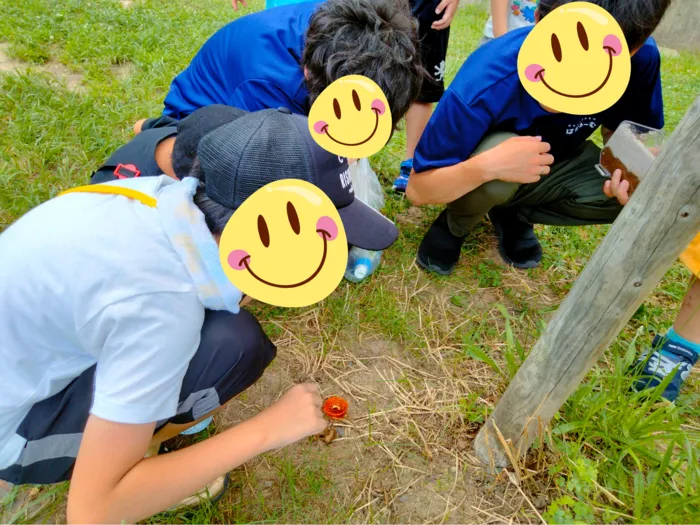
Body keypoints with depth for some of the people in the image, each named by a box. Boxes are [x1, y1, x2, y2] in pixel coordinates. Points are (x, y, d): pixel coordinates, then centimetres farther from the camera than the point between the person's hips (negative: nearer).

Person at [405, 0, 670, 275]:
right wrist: (486, 166, -49)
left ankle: (514, 213, 4)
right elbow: (417, 190, -29)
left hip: (553, 168, 4)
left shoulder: (641, 58, -24)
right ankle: (454, 225, -2)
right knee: (496, 164, -38)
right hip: (484, 175, -4)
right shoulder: (484, 84, -36)